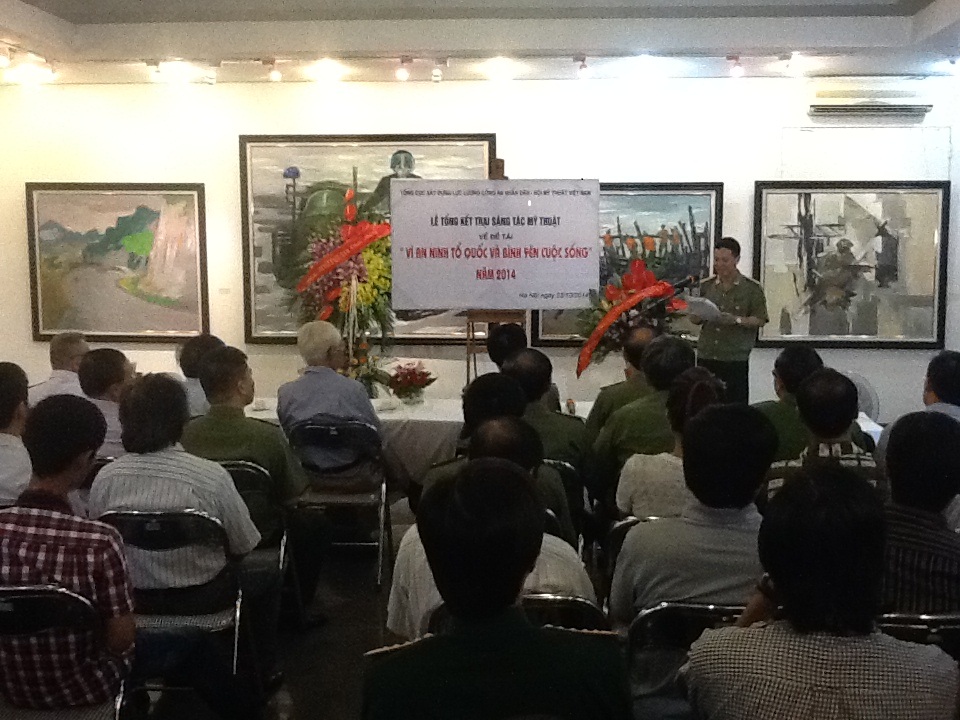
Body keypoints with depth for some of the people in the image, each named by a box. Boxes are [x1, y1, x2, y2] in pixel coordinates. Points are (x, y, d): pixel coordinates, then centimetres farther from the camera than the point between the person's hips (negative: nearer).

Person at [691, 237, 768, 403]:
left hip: (735, 359, -3)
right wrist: (699, 314, -9)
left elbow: (760, 320, -2)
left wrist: (736, 320, -18)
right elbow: (694, 320, 14)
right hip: (706, 357, 3)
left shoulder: (752, 288, 0)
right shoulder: (706, 286, 10)